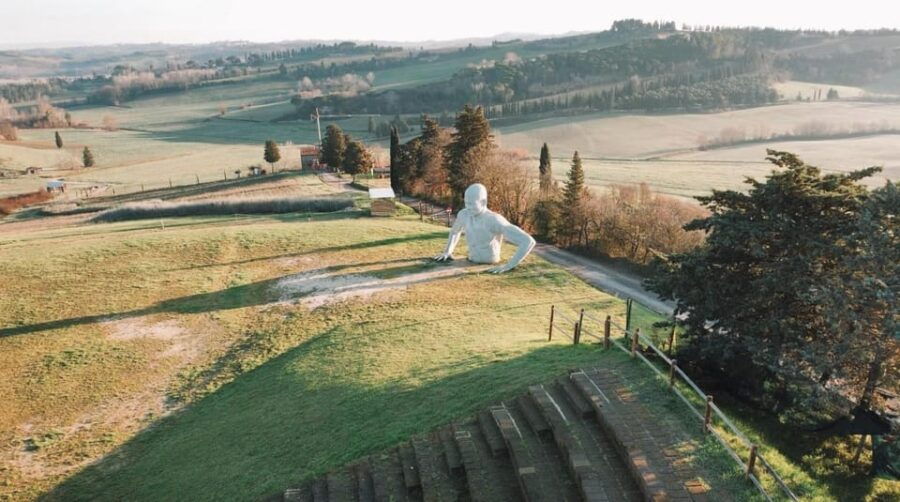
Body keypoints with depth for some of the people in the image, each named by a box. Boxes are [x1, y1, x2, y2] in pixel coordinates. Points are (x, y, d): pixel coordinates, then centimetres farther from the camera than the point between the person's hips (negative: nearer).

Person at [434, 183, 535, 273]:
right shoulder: (463, 214, -6)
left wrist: (509, 266, -34)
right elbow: (455, 231, 21)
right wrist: (447, 252, 7)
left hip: (491, 268, -6)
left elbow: (528, 241, -33)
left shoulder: (495, 220, -27)